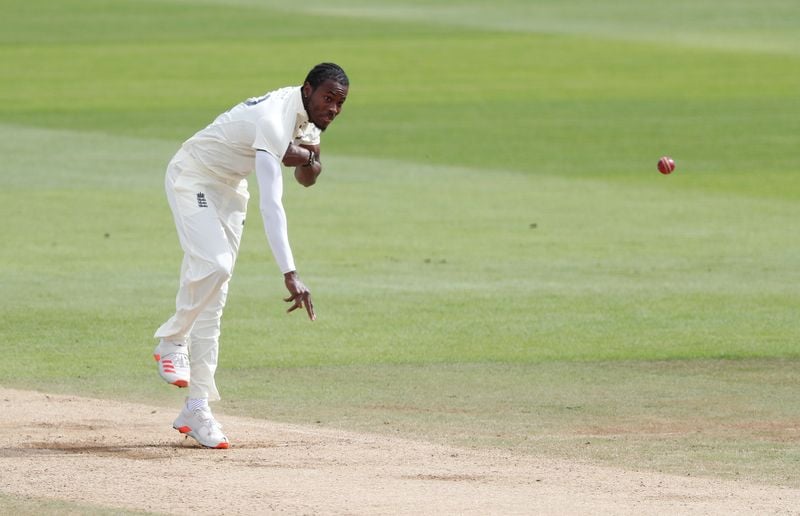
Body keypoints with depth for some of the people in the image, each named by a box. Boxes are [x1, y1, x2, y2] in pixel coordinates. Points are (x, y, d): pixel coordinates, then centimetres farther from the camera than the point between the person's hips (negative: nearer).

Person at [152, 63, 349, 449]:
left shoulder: (308, 117, -6)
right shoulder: (275, 120, -34)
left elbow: (306, 180, 8)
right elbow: (271, 205, -42)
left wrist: (308, 159, -18)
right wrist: (290, 274, -50)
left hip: (229, 187, 8)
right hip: (192, 180, -8)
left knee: (213, 300, 3)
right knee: (213, 265, -31)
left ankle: (197, 408, 2)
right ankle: (172, 341, -5)